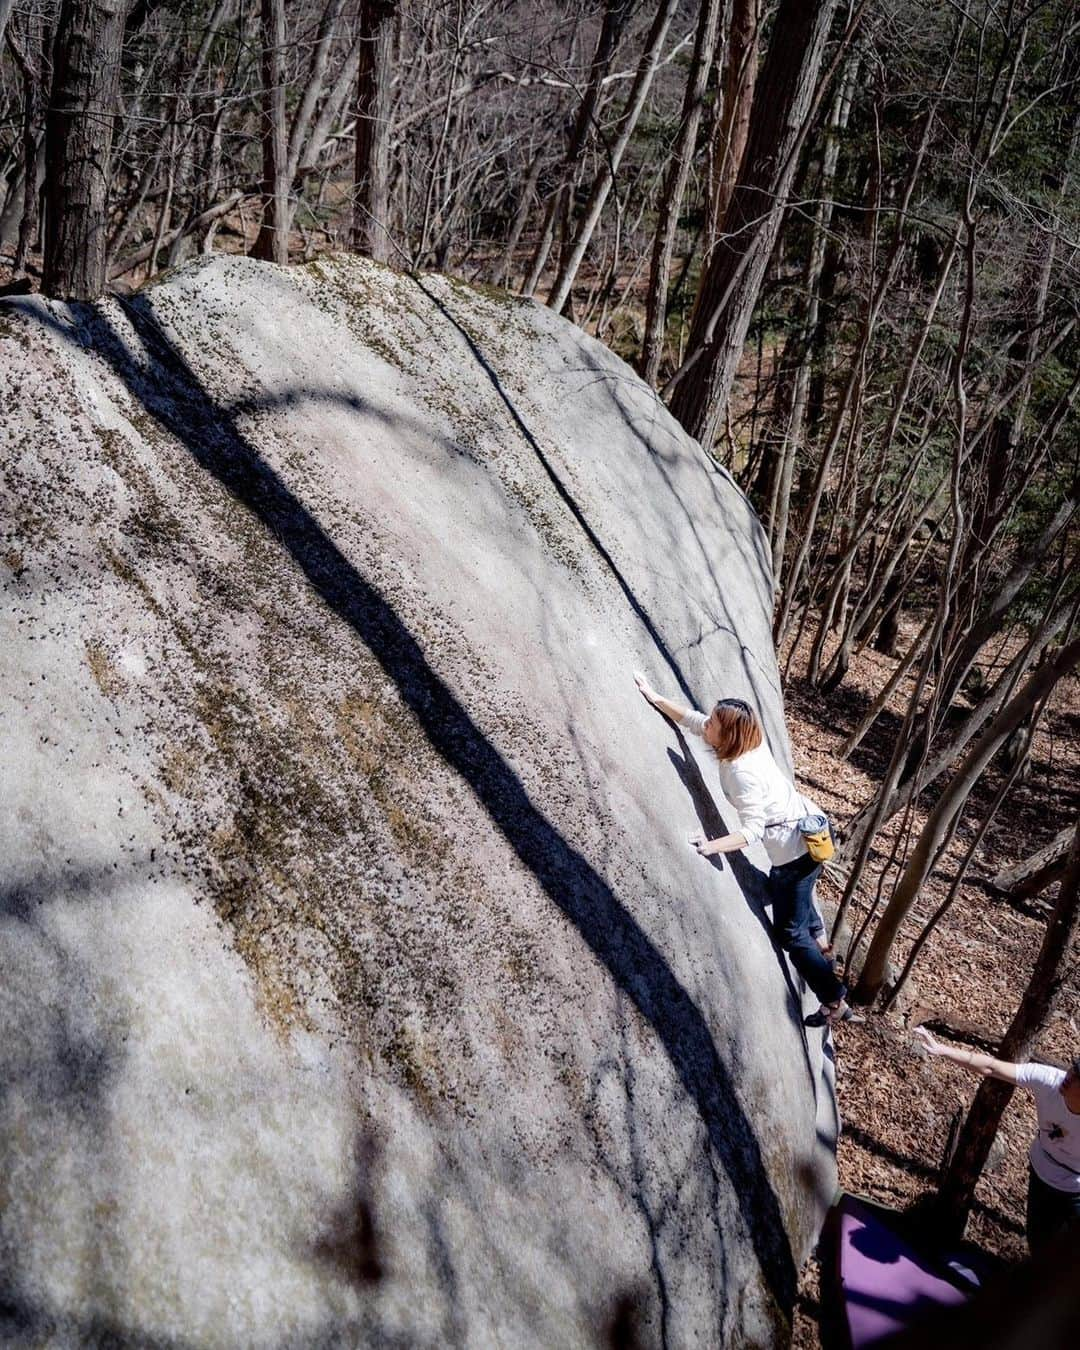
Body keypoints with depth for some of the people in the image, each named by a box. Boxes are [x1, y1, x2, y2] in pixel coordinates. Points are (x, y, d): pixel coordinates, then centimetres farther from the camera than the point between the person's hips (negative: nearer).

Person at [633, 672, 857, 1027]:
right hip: (809, 826, 9)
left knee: (789, 932, 4)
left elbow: (752, 830, -30)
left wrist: (713, 847, -38)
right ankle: (818, 938, 64)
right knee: (787, 891, 38)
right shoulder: (749, 741, -5)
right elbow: (692, 720, 5)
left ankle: (836, 1002, 11)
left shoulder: (741, 772, -30)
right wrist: (655, 698, 6)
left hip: (795, 849, -9)